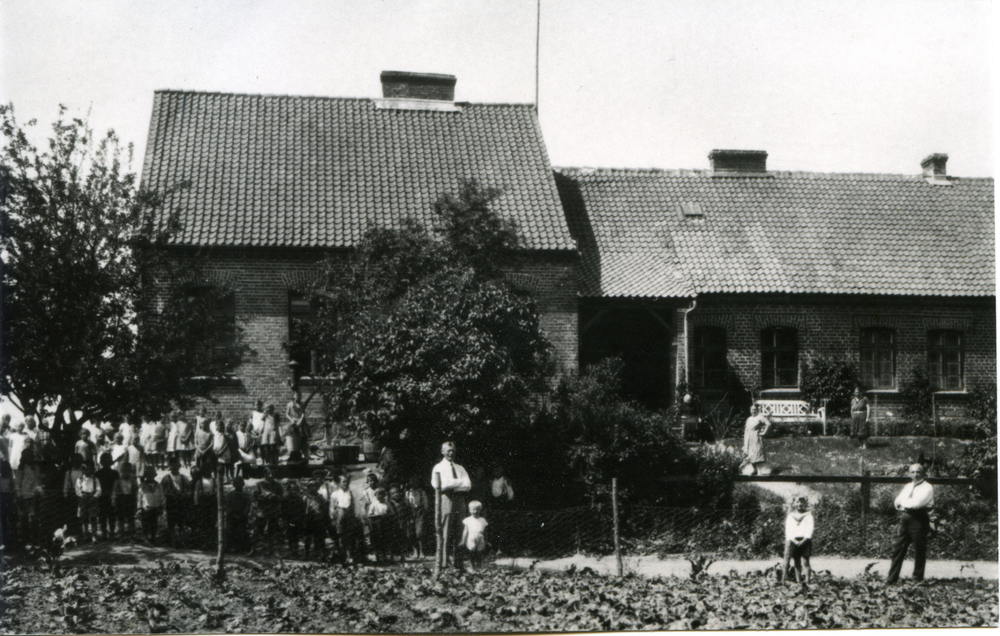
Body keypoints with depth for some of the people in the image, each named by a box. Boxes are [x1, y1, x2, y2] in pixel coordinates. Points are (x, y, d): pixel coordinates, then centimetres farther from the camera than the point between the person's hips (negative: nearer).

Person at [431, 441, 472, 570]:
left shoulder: (460, 468, 22)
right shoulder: (439, 468, 8)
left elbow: (468, 486, 9)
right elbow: (439, 485, -8)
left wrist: (452, 486, -5)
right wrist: (460, 482, -3)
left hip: (459, 502, 4)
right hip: (445, 501, -4)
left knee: (458, 534, 0)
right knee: (445, 534, -10)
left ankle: (458, 564, 1)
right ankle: (443, 564, -10)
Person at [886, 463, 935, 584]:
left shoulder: (927, 488, -3)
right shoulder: (907, 486, 19)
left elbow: (917, 503, -17)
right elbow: (897, 502, 11)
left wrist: (904, 502, -3)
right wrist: (910, 503, -6)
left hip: (918, 520, -6)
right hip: (905, 519, 6)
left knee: (919, 551, 0)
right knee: (898, 549, 3)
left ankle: (918, 579, 8)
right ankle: (892, 578, 6)